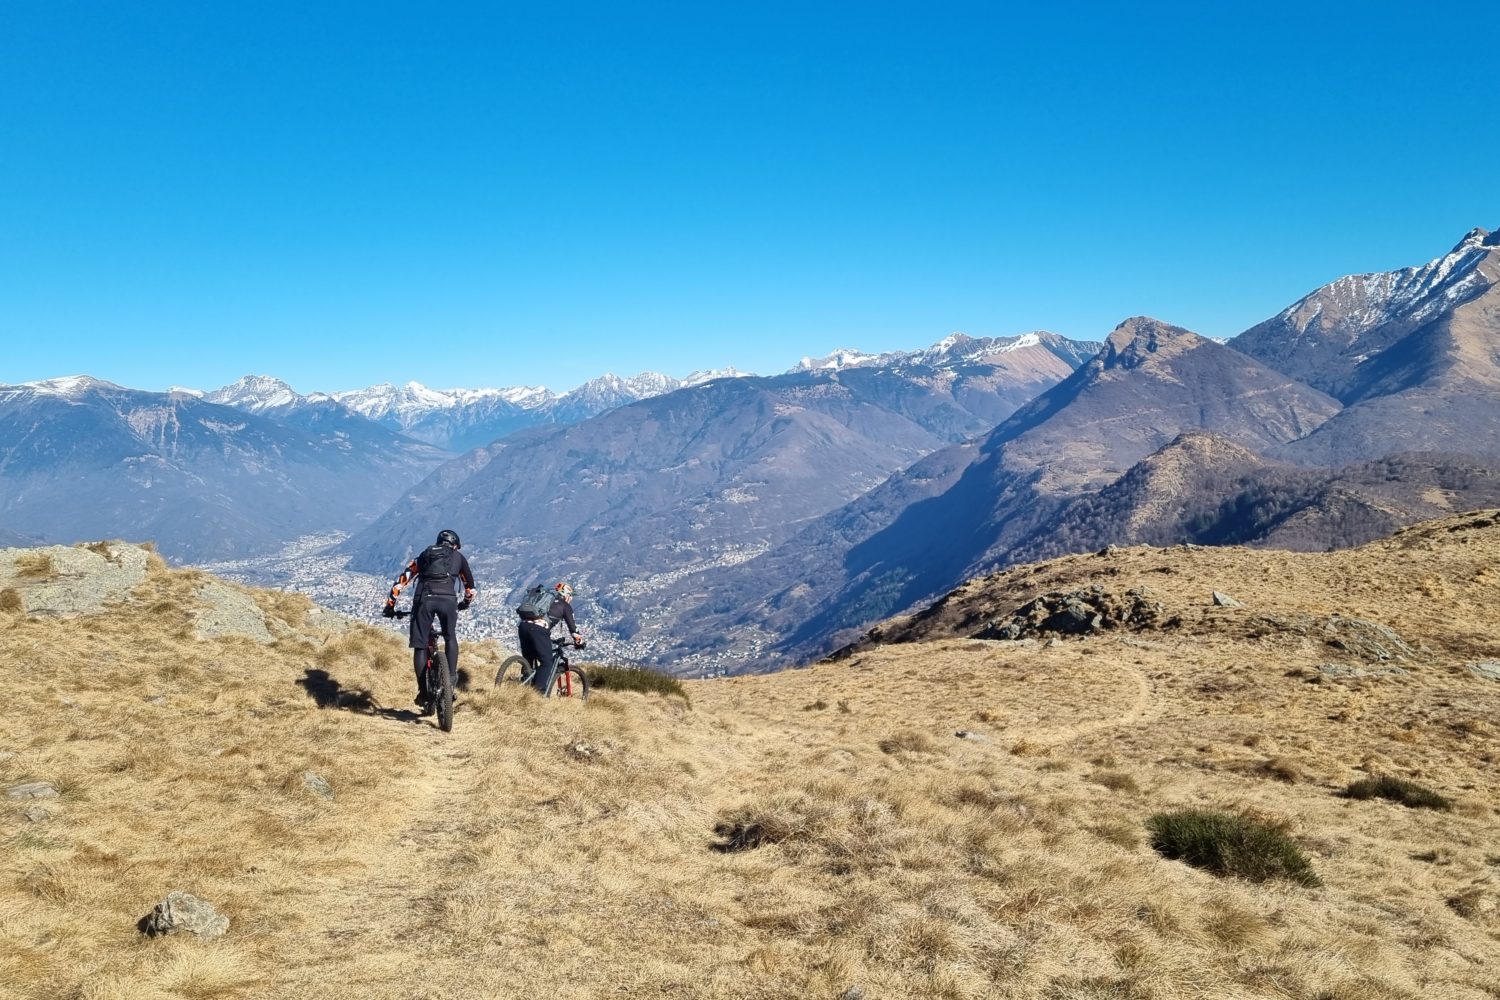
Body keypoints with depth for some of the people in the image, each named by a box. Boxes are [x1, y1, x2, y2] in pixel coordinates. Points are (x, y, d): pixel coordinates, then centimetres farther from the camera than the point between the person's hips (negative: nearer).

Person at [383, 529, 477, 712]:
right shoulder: (458, 557, 27)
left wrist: (390, 604, 27)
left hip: (424, 599, 1)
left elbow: (402, 579, 23)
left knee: (420, 646, 8)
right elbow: (471, 586, 34)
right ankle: (451, 681, 9)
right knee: (450, 639, 22)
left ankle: (423, 693, 4)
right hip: (448, 599, -1)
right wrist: (465, 603, 53)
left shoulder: (425, 555, 29)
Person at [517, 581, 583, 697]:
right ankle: (541, 693, -13)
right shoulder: (565, 605, 18)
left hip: (523, 625, 6)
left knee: (528, 661, 19)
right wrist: (579, 640, 31)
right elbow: (572, 625, 18)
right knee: (547, 663, 0)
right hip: (539, 629, -6)